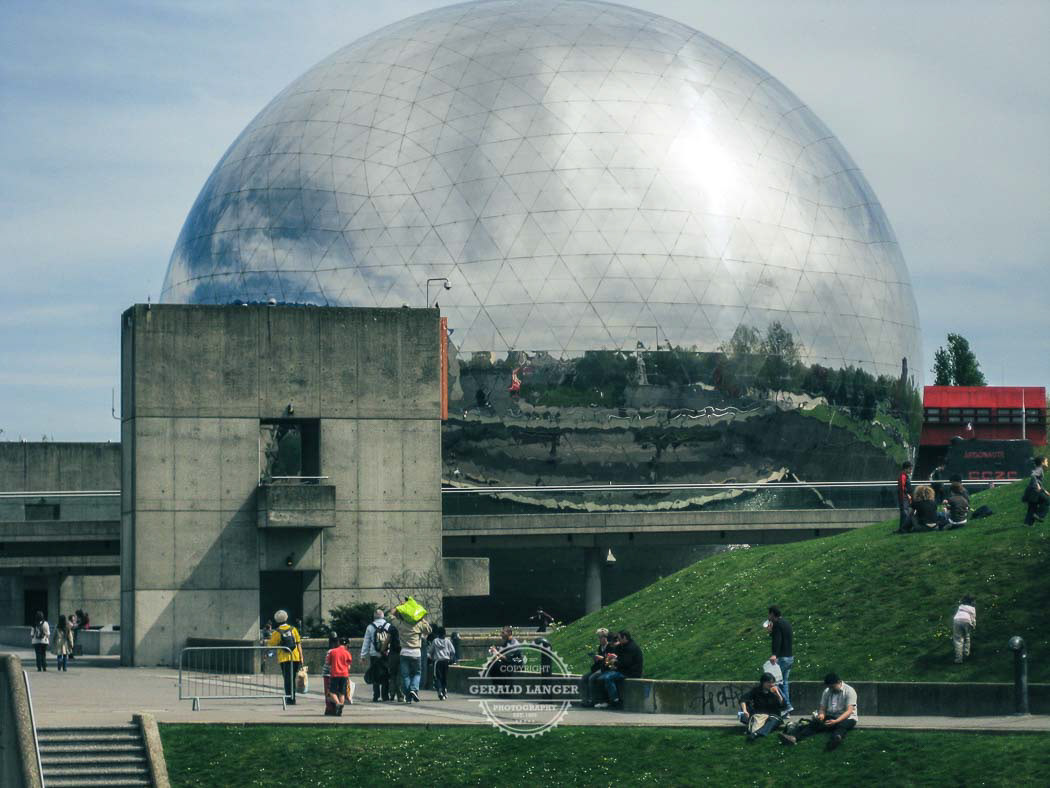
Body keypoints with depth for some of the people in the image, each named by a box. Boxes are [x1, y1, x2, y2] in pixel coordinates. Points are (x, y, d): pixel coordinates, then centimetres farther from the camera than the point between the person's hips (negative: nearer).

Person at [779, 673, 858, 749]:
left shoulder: (849, 691, -6)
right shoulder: (827, 691, 12)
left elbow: (849, 711, -16)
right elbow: (822, 708, 12)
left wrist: (836, 721, -30)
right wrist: (821, 715, -15)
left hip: (846, 718, -5)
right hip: (830, 717, 6)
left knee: (842, 726, -41)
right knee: (814, 724, -22)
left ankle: (836, 738, -78)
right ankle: (793, 737, -46)